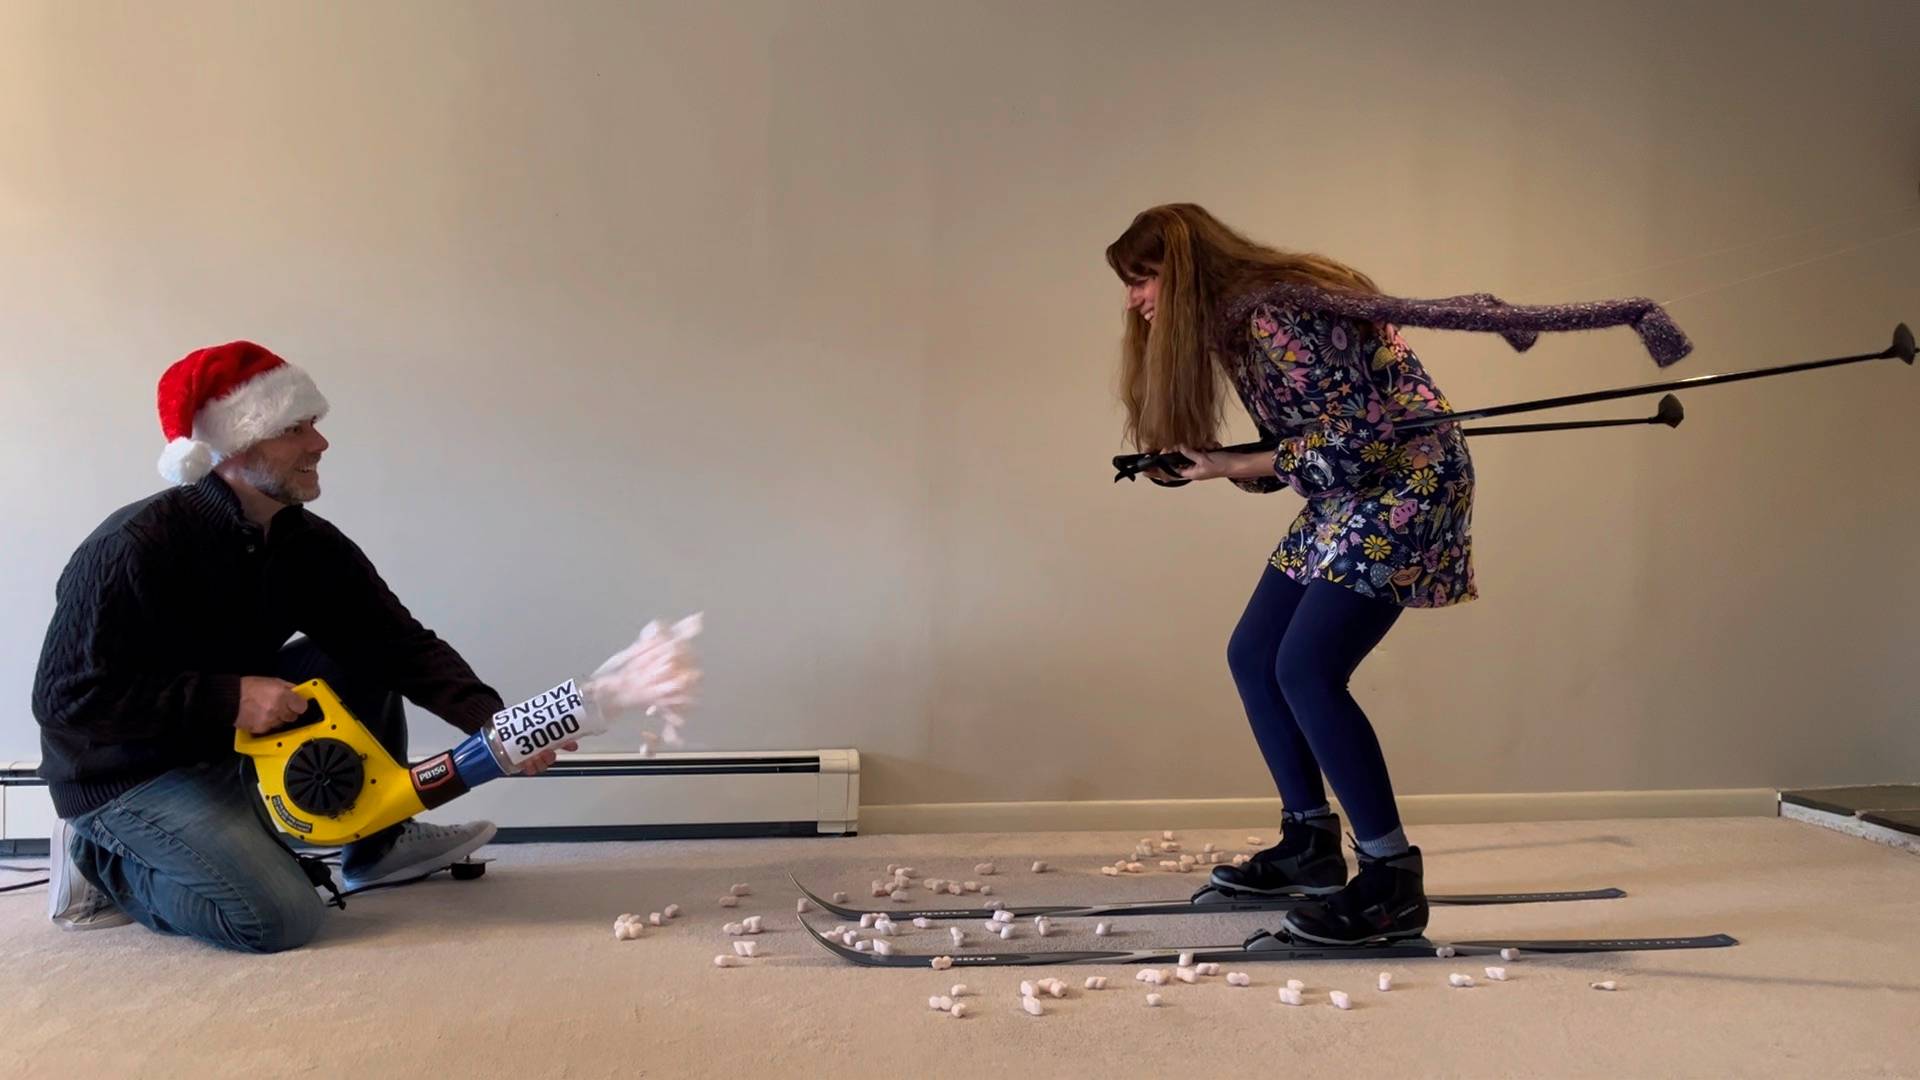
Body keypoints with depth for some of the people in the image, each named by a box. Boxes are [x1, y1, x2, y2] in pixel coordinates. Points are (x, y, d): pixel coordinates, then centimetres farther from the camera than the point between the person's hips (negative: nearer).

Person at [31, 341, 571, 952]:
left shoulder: (309, 545, -6)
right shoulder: (137, 547, -27)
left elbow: (402, 644, -10)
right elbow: (65, 697, -26)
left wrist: (494, 722, -25)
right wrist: (229, 698, -32)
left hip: (234, 744, 7)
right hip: (129, 772, -7)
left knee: (366, 659, -5)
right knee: (283, 919, -21)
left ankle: (379, 846, 9)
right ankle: (103, 860, 3)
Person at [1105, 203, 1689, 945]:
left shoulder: (1276, 312, -21)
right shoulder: (1233, 320, 9)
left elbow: (1349, 438, -23)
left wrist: (1234, 467, -16)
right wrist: (1205, 465, -2)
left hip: (1409, 483, -10)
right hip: (1348, 496, 10)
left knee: (1307, 669, -20)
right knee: (1252, 656, 9)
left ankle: (1393, 882, -12)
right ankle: (1312, 845, 19)